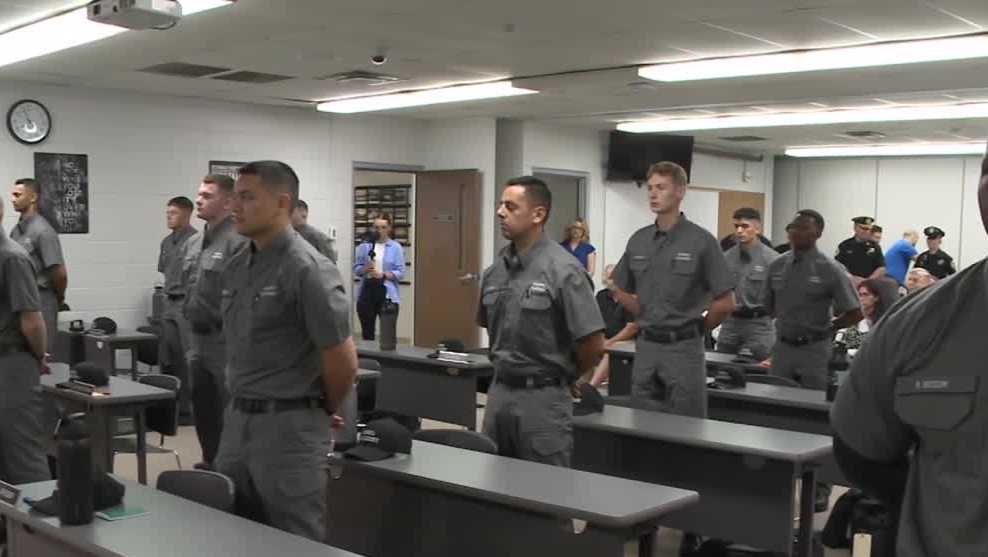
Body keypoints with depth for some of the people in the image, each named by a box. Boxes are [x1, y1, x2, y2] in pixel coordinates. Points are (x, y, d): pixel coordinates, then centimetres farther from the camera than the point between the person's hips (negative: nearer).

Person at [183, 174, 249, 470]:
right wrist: (190, 319, 19)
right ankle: (211, 463, 30)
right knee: (202, 410, 17)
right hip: (198, 341, 9)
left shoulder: (238, 242, -15)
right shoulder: (193, 243, 14)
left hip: (225, 343, -9)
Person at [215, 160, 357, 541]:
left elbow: (343, 360, -15)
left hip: (289, 425, -8)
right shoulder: (236, 267, 9)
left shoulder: (307, 268, -17)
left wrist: (326, 411, 0)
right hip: (237, 420, 8)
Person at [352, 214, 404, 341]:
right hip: (367, 291, 2)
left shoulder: (396, 247, 0)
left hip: (387, 293, -2)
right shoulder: (364, 246, 6)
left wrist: (382, 275, -19)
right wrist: (365, 269, -15)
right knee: (367, 332, 9)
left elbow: (400, 273, -5)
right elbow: (356, 269, 6)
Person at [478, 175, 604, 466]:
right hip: (499, 391, 7)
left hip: (542, 396, -7)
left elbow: (593, 344, -15)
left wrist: (566, 378, 0)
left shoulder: (563, 270, -15)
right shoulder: (495, 269, 6)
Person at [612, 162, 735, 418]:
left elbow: (725, 303, -8)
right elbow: (621, 291, 18)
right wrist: (648, 319, 9)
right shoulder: (638, 241, 6)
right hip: (646, 347, 5)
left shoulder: (701, 241, -9)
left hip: (683, 348, -5)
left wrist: (695, 329, 1)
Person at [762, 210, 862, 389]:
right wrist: (786, 324, 7)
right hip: (782, 347, 4)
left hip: (814, 349, -4)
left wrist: (826, 328, 1)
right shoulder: (777, 266, 4)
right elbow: (768, 305, 16)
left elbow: (855, 313, -6)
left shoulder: (830, 269, -9)